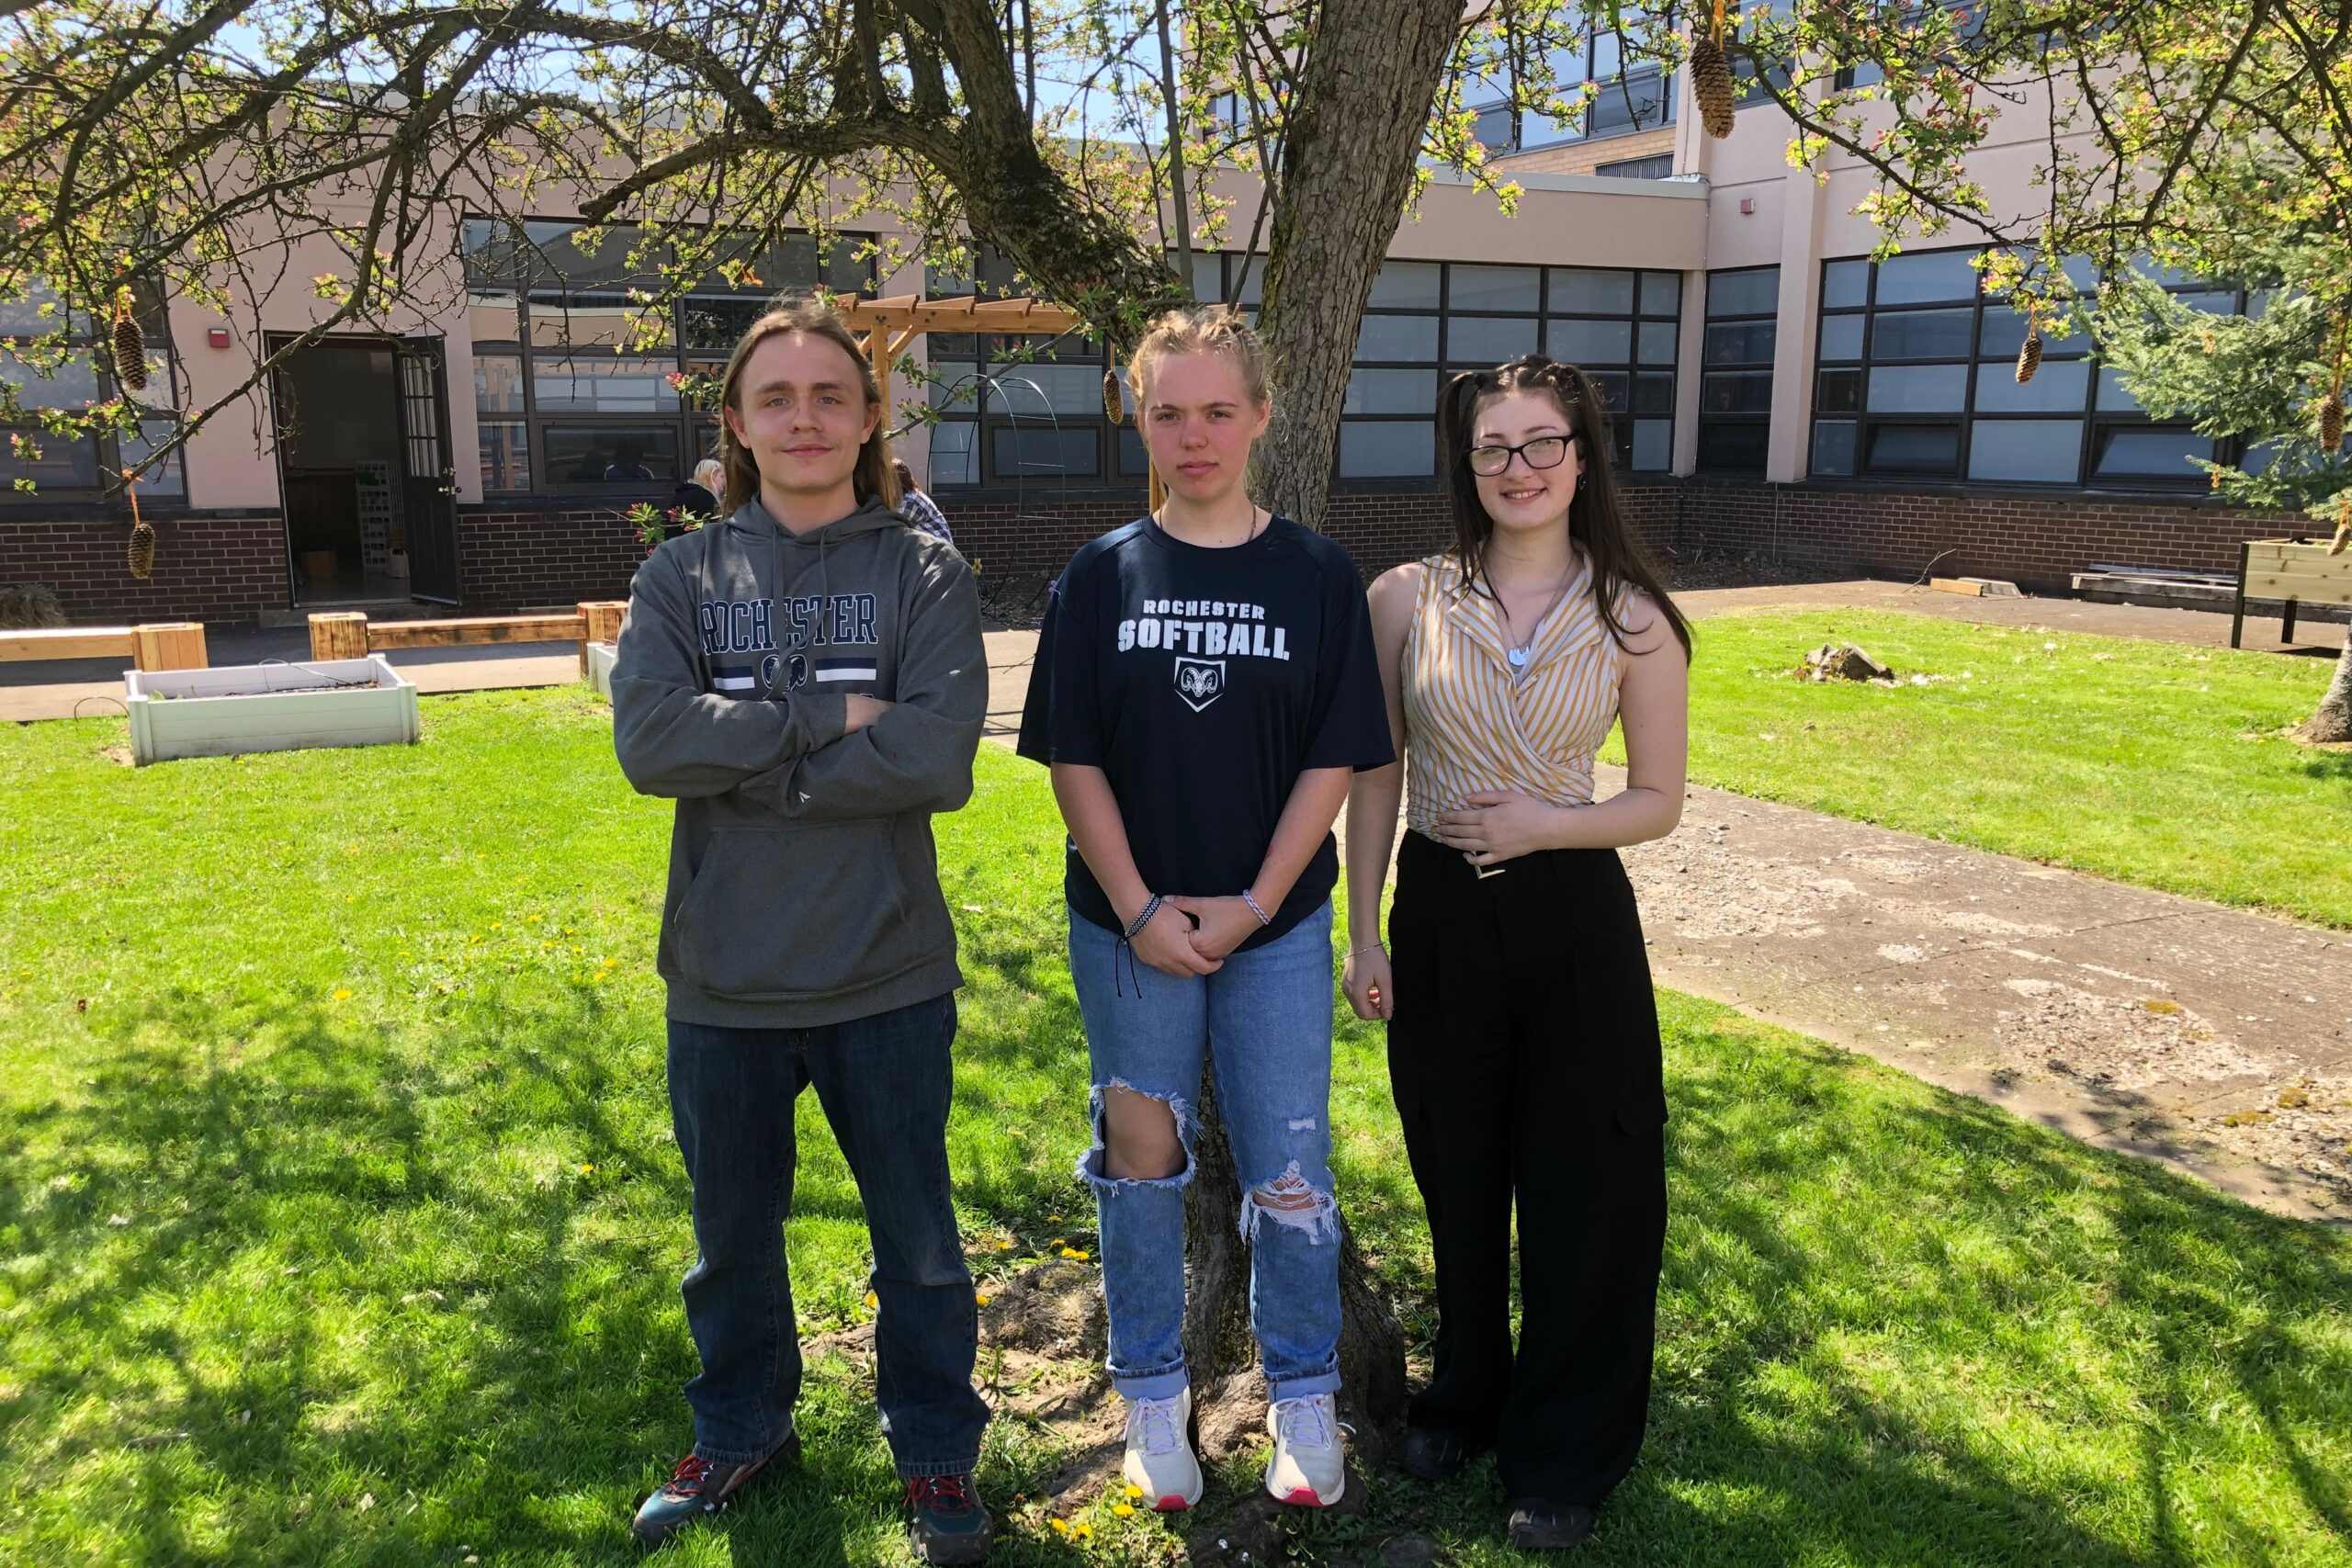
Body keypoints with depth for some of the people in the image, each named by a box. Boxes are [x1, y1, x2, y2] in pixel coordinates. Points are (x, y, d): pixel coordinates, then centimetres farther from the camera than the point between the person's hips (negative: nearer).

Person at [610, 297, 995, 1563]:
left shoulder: (925, 575, -4)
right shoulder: (682, 576, 1)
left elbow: (938, 759, -19)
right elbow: (648, 739, -16)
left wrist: (744, 766, -16)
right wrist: (832, 716, -18)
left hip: (887, 980, -2)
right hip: (722, 982, 2)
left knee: (916, 1233, 14)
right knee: (732, 1231, 21)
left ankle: (937, 1450, 36)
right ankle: (741, 1430, 45)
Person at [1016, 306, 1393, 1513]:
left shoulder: (1319, 577, -2)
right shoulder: (1101, 576, -1)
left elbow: (1335, 756, -3)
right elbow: (1073, 756, -3)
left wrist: (1255, 904, -11)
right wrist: (1140, 909, -11)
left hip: (1276, 925, 0)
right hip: (1130, 927, 1)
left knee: (1288, 1174, 6)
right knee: (1141, 1161, 12)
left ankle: (1304, 1399, 28)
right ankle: (1153, 1399, 30)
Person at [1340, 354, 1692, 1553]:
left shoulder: (1632, 621, -5)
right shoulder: (1408, 600, -4)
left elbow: (1660, 803, 1)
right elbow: (1373, 776, 2)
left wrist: (1544, 825, -16)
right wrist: (1363, 934, 1)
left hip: (1575, 922, -1)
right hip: (1440, 916, 1)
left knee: (1581, 1194, 9)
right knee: (1458, 1181, 17)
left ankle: (1564, 1454, 31)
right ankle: (1465, 1394, 42)